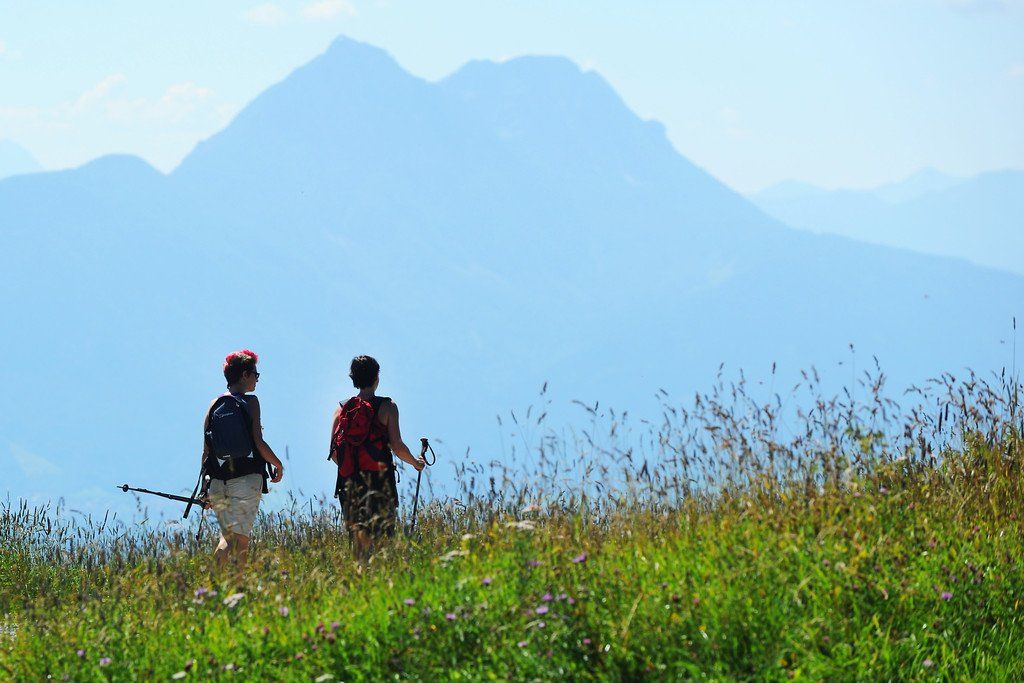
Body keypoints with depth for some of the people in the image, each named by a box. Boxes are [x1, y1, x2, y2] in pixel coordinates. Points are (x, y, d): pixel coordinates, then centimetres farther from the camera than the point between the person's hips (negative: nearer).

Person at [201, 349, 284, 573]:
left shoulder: (214, 405, 9)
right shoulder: (250, 402, -4)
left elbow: (206, 450, 8)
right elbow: (258, 442, -10)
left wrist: (206, 491, 14)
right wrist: (278, 465, 6)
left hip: (218, 484, 4)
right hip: (247, 480, -4)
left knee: (228, 537, 15)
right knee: (240, 539, -6)